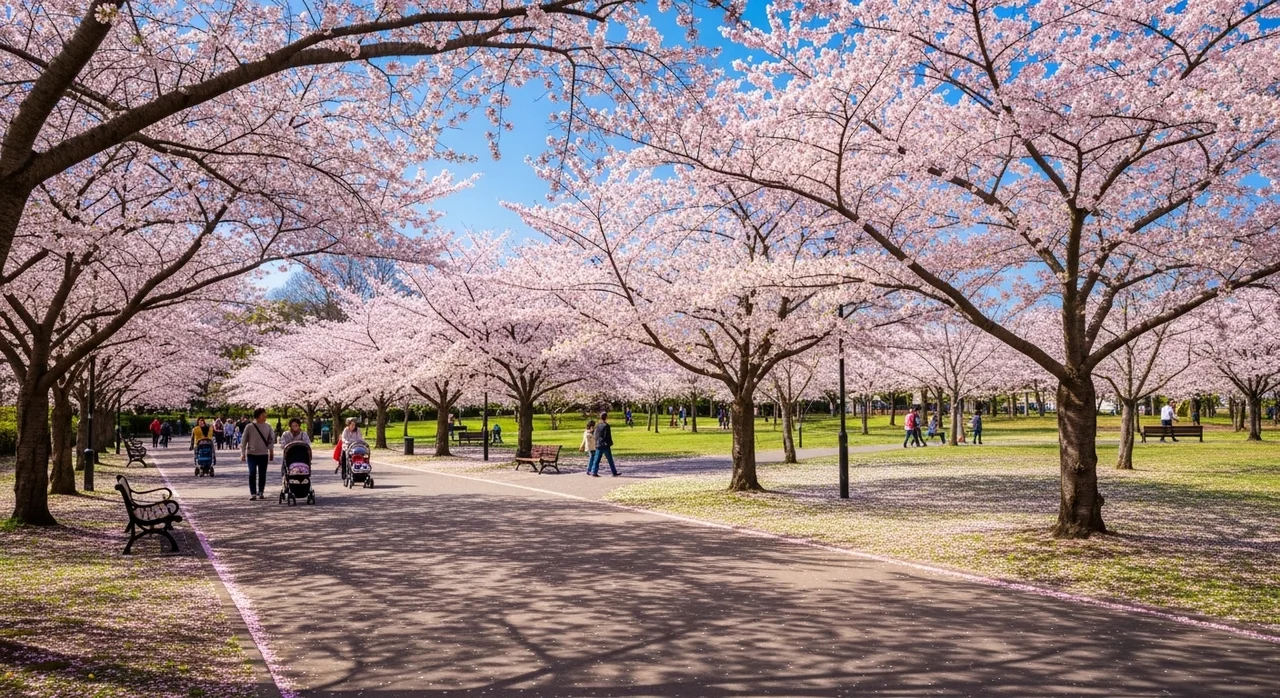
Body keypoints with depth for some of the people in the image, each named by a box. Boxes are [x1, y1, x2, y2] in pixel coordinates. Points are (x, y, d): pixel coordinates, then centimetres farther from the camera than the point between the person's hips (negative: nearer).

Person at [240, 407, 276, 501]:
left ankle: (261, 492, 19)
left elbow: (271, 440, 12)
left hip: (264, 454, 2)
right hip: (252, 454, -2)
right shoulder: (250, 427, -4)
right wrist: (242, 453, -3)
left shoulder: (268, 427, 4)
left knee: (262, 475, 7)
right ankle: (253, 493, 1)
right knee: (252, 474, -4)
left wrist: (271, 452, 11)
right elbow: (243, 441, 0)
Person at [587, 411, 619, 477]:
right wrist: (610, 444, -3)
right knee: (610, 460, 2)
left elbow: (595, 436, 13)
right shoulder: (606, 426, -12)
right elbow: (608, 436, -12)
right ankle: (614, 473, 5)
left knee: (597, 459, 5)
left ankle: (594, 472, 0)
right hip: (605, 446, -6)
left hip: (598, 445, 6)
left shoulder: (597, 426, 7)